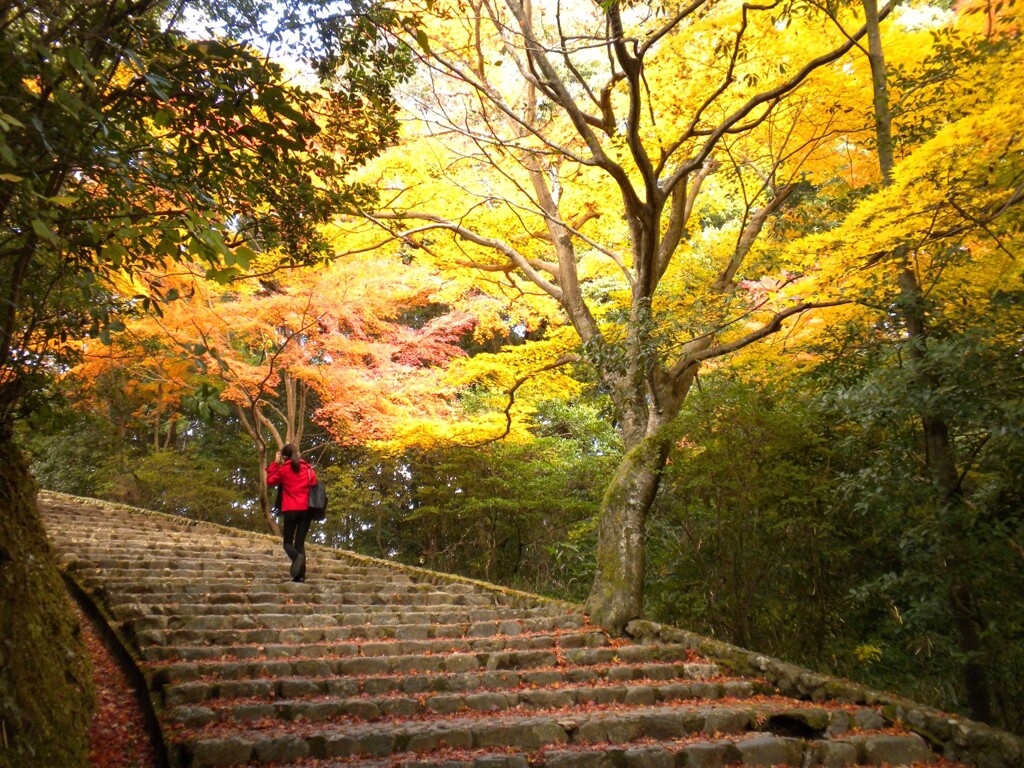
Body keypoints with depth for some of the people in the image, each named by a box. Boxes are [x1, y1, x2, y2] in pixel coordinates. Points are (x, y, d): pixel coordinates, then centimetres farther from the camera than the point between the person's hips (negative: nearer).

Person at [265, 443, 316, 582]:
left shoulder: (283, 469, 1)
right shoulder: (308, 469, 9)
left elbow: (270, 480, 15)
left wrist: (275, 463, 16)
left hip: (290, 510, -3)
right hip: (306, 510, 3)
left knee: (288, 542, 6)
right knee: (300, 543, 4)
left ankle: (297, 556, -28)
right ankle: (300, 575, -9)